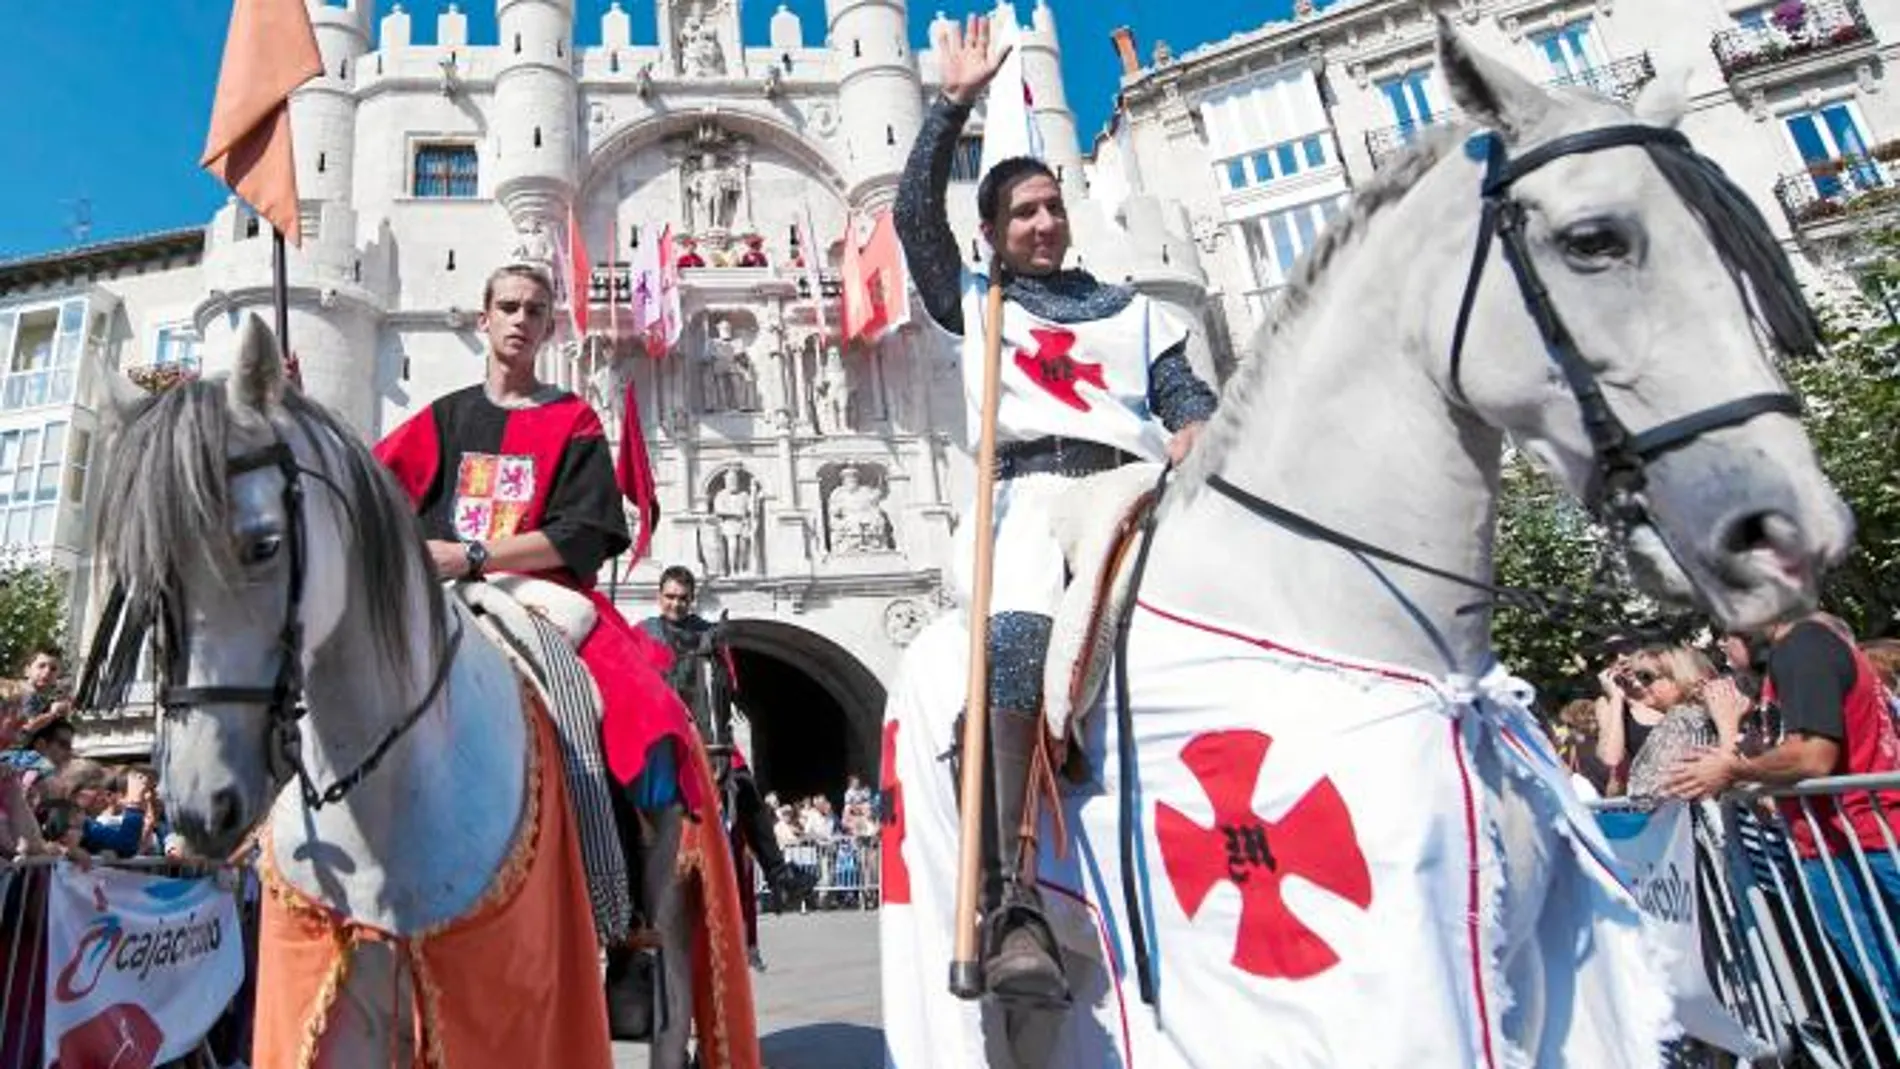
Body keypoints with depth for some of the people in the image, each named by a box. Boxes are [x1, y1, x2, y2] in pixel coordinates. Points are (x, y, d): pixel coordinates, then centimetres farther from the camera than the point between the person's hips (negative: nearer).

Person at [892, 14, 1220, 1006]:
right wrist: (954, 106, 13)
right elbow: (914, 213, 15)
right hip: (1033, 487, -4)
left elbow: (1186, 393, 18)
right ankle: (1014, 909, -37)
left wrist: (1199, 434, -5)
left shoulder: (1133, 309, 31)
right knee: (1018, 637, -34)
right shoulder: (975, 301, 26)